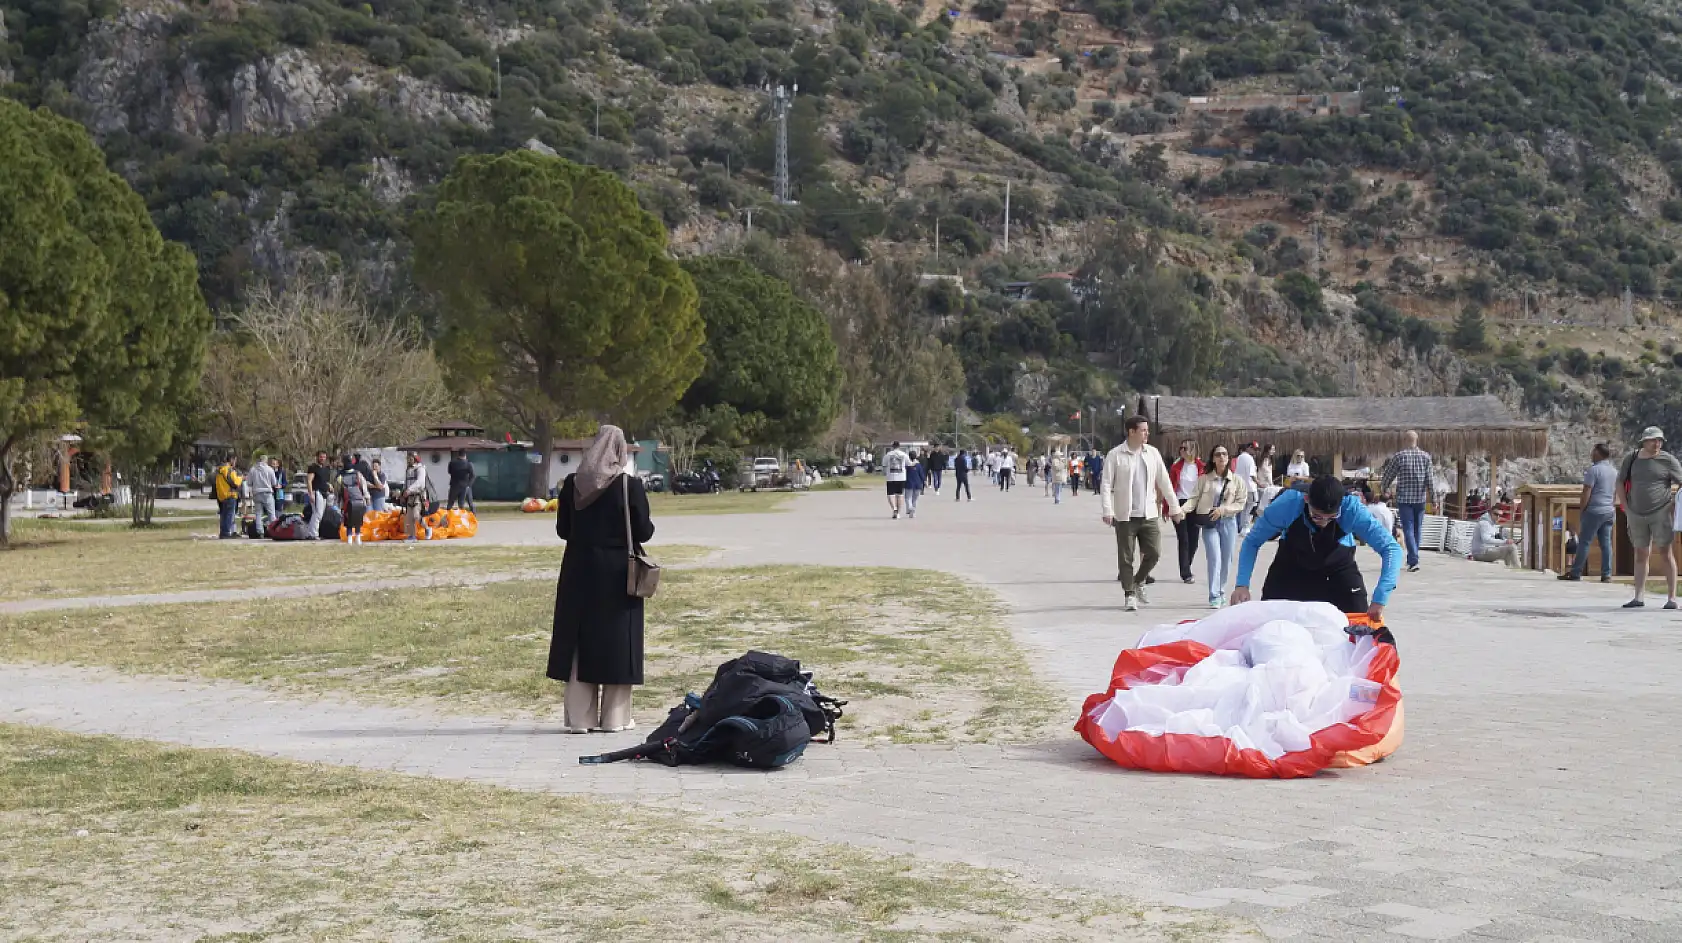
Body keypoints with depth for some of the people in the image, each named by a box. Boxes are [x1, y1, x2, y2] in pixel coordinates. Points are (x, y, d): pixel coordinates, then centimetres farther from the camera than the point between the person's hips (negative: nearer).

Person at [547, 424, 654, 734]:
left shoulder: (573, 484, -2)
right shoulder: (630, 484, -10)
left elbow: (562, 530, 4)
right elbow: (643, 532, -8)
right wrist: (650, 524, 14)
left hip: (580, 572, 2)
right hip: (618, 574, -2)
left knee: (580, 642, 8)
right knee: (617, 642, 5)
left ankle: (579, 717, 9)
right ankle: (614, 718, 8)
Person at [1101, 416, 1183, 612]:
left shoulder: (1152, 453, 5)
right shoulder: (1116, 455, -6)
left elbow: (1164, 482, 10)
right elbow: (1106, 484, -7)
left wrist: (1175, 508, 9)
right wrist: (1108, 511, -17)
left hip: (1148, 514, 3)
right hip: (1125, 515, -3)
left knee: (1154, 552, 0)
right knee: (1126, 557, 1)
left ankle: (1138, 581, 25)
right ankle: (1130, 595, 11)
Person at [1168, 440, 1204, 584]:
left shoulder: (1201, 467, 0)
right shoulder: (1176, 466, 0)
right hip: (1180, 505, -1)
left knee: (1193, 540, 7)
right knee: (1183, 540, -5)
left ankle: (1185, 570, 25)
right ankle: (1186, 573, -3)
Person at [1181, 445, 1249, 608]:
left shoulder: (1237, 480, 4)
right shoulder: (1204, 479, 3)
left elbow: (1240, 504, 1)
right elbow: (1194, 498, -2)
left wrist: (1222, 509, -13)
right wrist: (1182, 509, -20)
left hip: (1228, 522, 2)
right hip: (1209, 523, -2)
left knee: (1226, 560, 8)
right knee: (1214, 558, -12)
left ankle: (1221, 591, 27)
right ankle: (1214, 596, -10)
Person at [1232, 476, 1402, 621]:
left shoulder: (1352, 510, -36)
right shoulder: (1287, 505, -35)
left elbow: (1391, 548, -33)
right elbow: (1252, 542, -21)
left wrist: (1379, 600, -42)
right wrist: (1242, 584, -32)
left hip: (1338, 568, 0)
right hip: (1291, 566, 0)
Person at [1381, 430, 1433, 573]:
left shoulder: (1399, 456, -6)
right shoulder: (1426, 456, 0)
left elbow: (1389, 474, 3)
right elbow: (1430, 478, -3)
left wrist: (1384, 489, 21)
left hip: (1404, 498, -3)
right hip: (1420, 498, 3)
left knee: (1408, 529, -4)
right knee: (1417, 529, 15)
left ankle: (1414, 561, -18)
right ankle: (1412, 559, 25)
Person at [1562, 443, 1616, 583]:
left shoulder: (1593, 469, -12)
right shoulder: (1614, 471, 13)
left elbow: (1586, 493, -14)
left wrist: (1581, 511, -9)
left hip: (1594, 510, -7)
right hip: (1610, 511, 7)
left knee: (1584, 542, -2)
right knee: (1606, 543, 6)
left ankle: (1575, 573, 0)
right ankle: (1607, 575, 2)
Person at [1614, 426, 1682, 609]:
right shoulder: (1632, 459, 5)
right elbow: (1619, 484, 13)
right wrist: (1625, 508, 5)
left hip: (1661, 512, -4)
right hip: (1636, 515, 4)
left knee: (1666, 552, -6)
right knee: (1641, 555, 8)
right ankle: (1638, 597, 10)